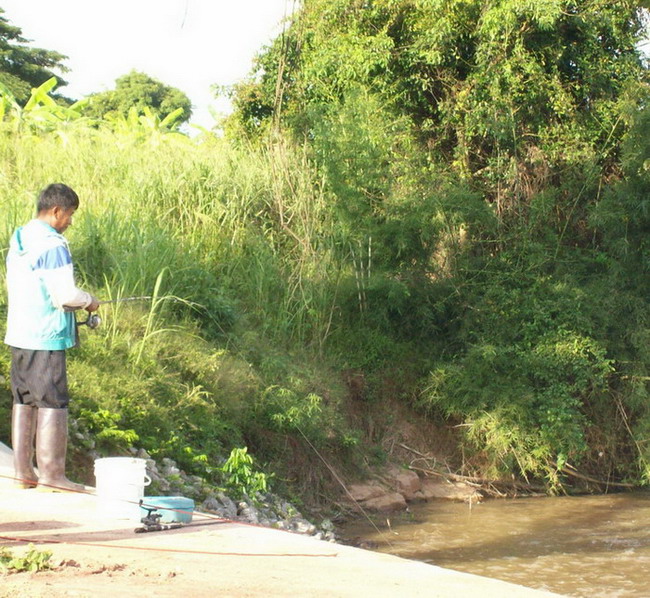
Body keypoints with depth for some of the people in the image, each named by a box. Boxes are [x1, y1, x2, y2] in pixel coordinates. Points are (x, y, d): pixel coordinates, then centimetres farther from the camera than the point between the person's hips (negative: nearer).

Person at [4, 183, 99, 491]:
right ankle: (51, 474, 1)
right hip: (45, 338, -9)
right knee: (53, 403, -2)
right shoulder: (52, 245, -16)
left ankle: (23, 471, 15)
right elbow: (65, 295, -20)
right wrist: (89, 300, 0)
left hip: (18, 335, 9)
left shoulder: (18, 239, 11)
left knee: (23, 401, 12)